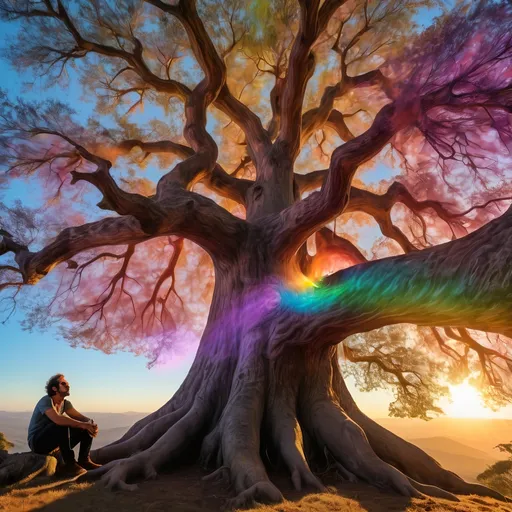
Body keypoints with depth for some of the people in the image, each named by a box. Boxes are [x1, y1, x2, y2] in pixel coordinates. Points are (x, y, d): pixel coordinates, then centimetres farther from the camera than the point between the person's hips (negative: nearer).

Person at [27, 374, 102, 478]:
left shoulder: (65, 403, 4)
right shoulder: (46, 400, -21)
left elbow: (79, 417, -4)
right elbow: (58, 419, -38)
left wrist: (90, 423, -28)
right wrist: (84, 424, -40)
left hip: (55, 441, 8)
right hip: (37, 442, -7)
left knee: (87, 428, -6)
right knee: (63, 425, -36)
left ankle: (84, 460, -5)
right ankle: (70, 464, -28)